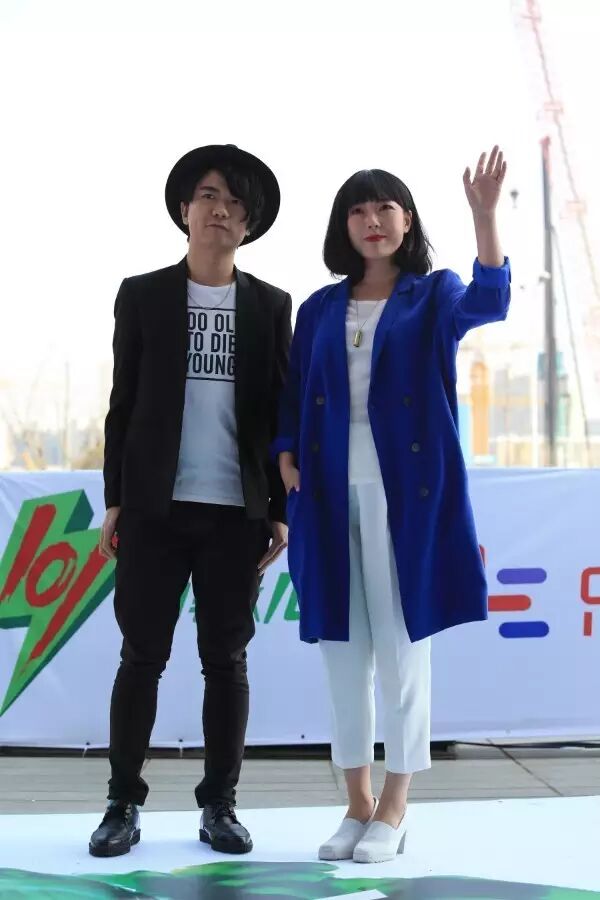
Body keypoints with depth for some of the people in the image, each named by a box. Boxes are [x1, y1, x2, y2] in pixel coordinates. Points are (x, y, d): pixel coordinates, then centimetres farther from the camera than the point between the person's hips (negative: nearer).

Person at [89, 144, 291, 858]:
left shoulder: (272, 306, 8)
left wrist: (282, 511, 2)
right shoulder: (142, 296, 7)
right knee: (142, 658, 2)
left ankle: (219, 805, 14)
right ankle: (123, 804, 12)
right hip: (156, 507, 0)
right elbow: (123, 404, 6)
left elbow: (281, 414, 7)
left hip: (237, 511, 1)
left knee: (226, 661, 5)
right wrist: (115, 501, 1)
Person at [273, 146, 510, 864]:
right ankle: (358, 804, 17)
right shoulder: (320, 309, 14)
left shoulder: (433, 294, 5)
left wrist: (484, 215, -28)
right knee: (341, 646, 6)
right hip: (331, 493, 4)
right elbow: (293, 398, 14)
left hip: (406, 492, -3)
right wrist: (287, 459, -4)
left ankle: (394, 810, 10)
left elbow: (486, 304, -17)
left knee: (402, 644, 0)